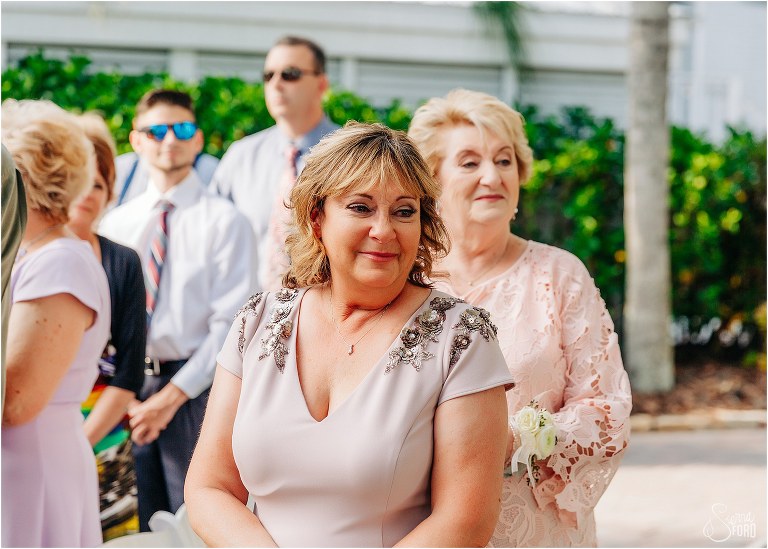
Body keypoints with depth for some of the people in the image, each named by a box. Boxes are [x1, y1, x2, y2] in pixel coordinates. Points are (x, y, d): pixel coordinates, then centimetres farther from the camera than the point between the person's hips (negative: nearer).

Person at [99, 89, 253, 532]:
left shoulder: (224, 220, -3)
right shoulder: (116, 222, 11)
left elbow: (229, 323, -8)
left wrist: (173, 395, -13)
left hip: (195, 388, -4)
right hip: (131, 390, 4)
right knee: (148, 526, 10)